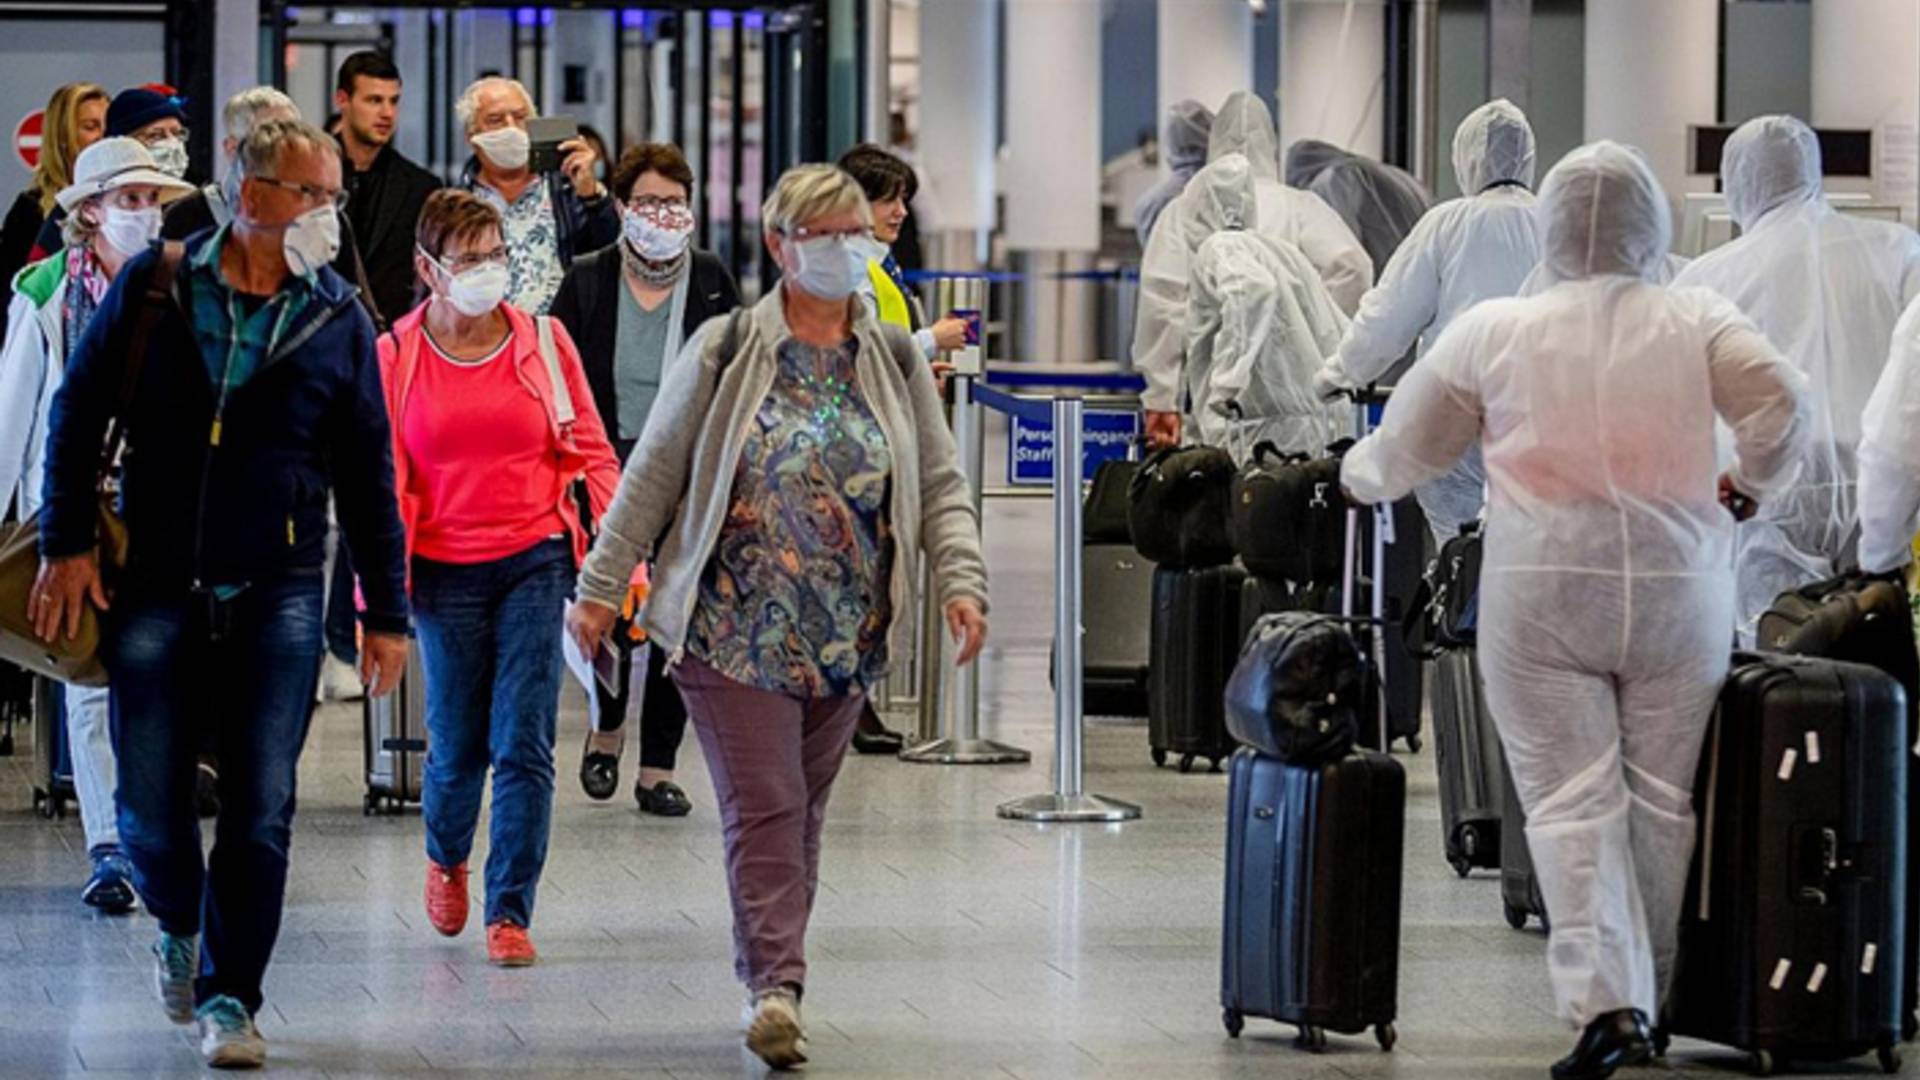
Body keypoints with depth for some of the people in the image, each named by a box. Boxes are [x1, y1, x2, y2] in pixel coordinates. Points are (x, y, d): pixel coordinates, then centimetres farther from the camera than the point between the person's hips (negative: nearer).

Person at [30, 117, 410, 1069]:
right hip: (156, 587, 0)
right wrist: (66, 543, -2)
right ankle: (180, 926, 33)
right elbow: (78, 410, 5)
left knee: (260, 809, -2)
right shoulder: (154, 285, 0)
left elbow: (368, 474, 7)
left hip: (277, 594, 1)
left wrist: (386, 612, 6)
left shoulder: (337, 319, 3)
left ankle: (227, 994, 10)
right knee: (150, 806, 3)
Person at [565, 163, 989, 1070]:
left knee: (802, 810, 11)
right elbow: (652, 475, 1)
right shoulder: (726, 351, -2)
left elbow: (939, 485, 8)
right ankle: (775, 987, -16)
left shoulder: (893, 359, 8)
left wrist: (960, 582, -8)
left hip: (846, 642, 4)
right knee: (763, 808, -11)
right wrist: (600, 587, -1)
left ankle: (771, 979, 21)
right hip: (735, 627, -4)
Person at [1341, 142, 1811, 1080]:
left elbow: (1403, 452, 12)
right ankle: (1650, 1000, 19)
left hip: (1542, 594, -1)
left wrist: (1359, 476, 34)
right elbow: (1783, 406, -9)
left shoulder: (1492, 332, 3)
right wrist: (1753, 484, 11)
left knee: (1571, 801, -1)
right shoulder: (1700, 322, 3)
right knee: (1666, 798, 13)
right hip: (1678, 591, 1)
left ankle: (1602, 999, -16)